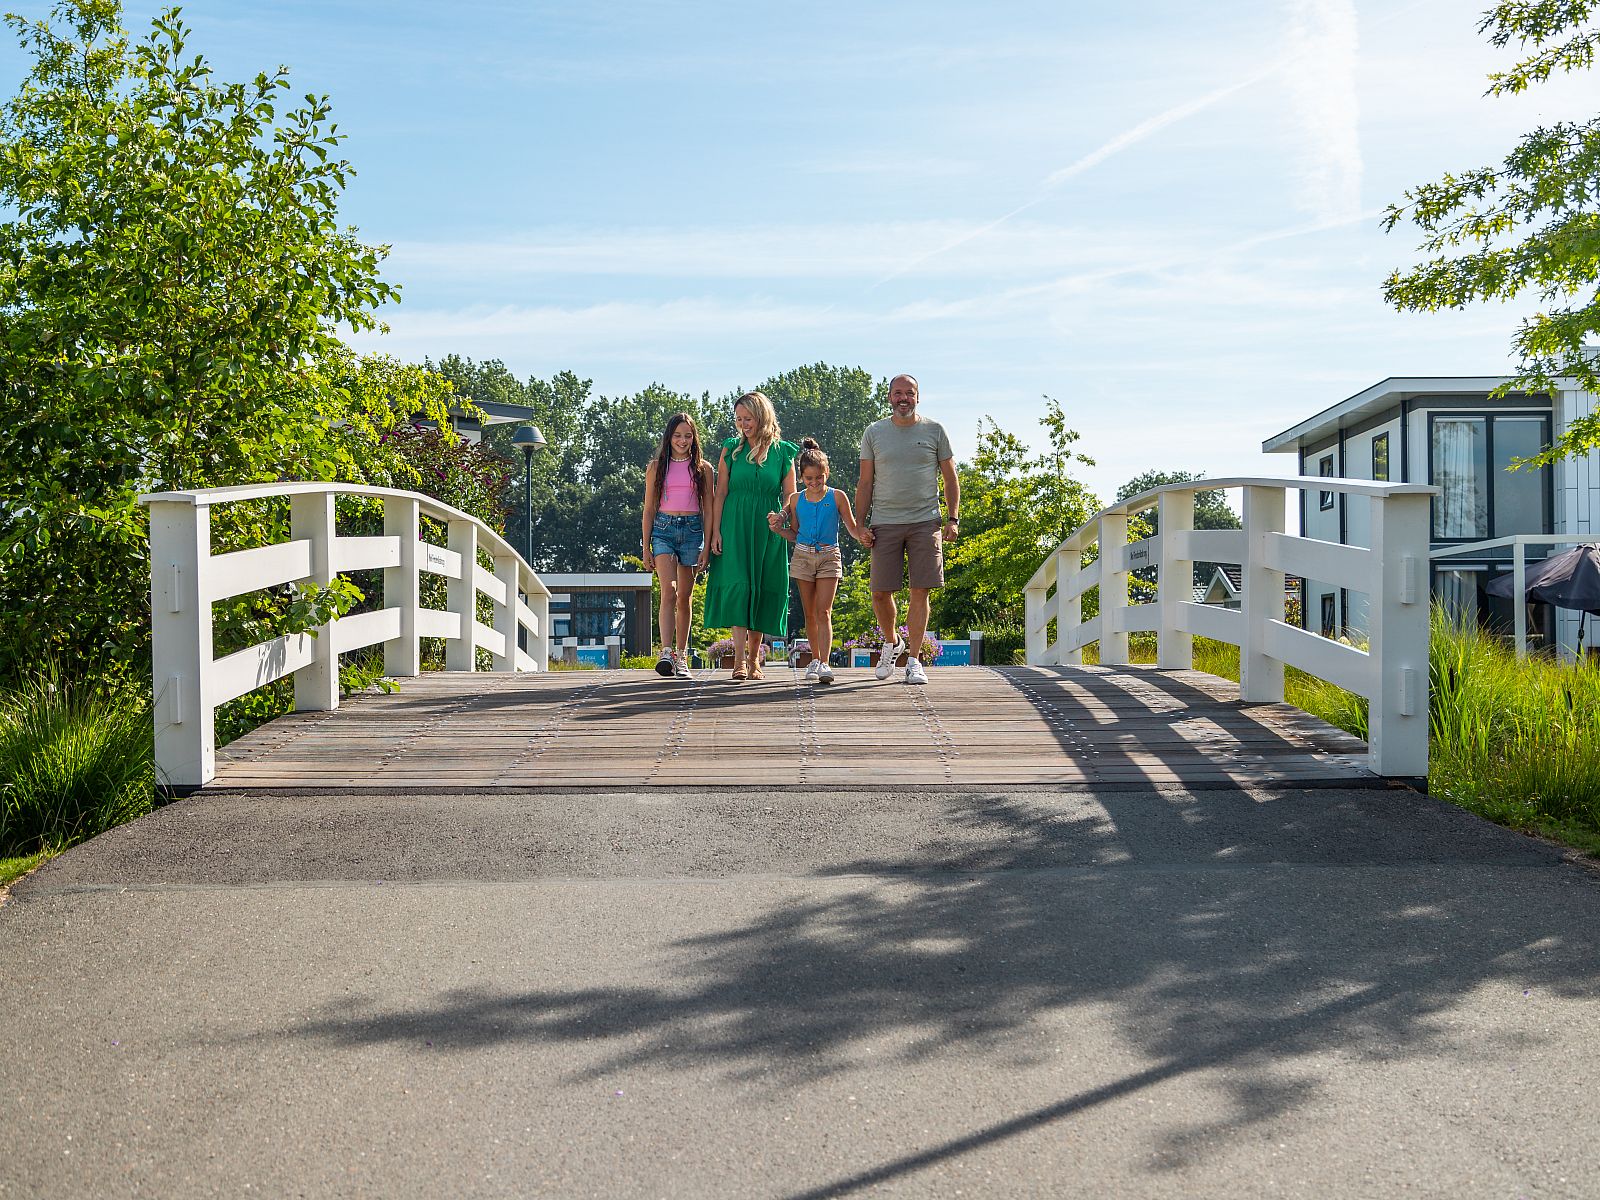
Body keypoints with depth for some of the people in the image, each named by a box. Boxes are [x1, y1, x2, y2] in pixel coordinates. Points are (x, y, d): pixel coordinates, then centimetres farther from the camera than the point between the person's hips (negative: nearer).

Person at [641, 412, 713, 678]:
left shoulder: (703, 468, 7)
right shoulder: (656, 467, 8)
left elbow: (708, 509, 6)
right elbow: (649, 509, 10)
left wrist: (707, 546, -1)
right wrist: (646, 546, 5)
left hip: (693, 530, 1)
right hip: (663, 529, -1)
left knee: (685, 598, 5)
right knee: (668, 592, -17)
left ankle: (681, 658, 12)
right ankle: (666, 653, -26)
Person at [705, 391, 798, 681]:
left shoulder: (783, 452, 5)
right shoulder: (731, 449, 6)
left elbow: (789, 496, 5)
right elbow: (720, 493, 4)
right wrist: (716, 531, -3)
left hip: (769, 529, 1)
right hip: (735, 526, -1)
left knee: (763, 588, 3)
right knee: (737, 585, -12)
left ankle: (754, 657, 14)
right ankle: (739, 659, -15)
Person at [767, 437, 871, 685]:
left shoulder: (837, 497, -1)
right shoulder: (796, 500, 6)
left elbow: (852, 527, 3)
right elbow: (795, 534, 14)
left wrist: (862, 536, -19)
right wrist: (778, 528, -5)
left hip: (829, 557, -3)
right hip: (803, 556, 3)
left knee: (824, 612, -12)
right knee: (810, 614, 7)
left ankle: (824, 664, -18)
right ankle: (815, 659, 20)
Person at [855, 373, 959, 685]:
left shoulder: (934, 431, 7)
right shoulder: (874, 432, 8)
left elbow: (950, 479, 10)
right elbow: (865, 484, 9)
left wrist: (953, 519, 0)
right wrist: (859, 526, 2)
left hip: (925, 522, 0)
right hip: (885, 523, 1)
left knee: (921, 591, -4)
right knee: (881, 592, -1)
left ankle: (914, 661, 3)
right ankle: (891, 642, 27)